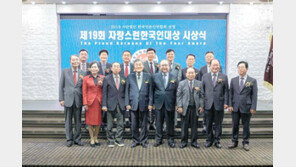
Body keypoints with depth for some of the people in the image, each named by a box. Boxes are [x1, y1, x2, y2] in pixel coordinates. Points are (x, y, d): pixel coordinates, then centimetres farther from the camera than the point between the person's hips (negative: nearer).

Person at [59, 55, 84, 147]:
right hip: (68, 99, -1)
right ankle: (69, 139, 17)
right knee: (68, 120, 6)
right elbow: (61, 86, 4)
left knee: (78, 121, 7)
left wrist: (83, 80, -11)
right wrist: (61, 99, -2)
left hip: (78, 100, 1)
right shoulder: (65, 71, 5)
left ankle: (77, 139, 19)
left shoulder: (82, 73, 8)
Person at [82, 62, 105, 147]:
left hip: (99, 101, 2)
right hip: (90, 101, -1)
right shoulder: (86, 78, 3)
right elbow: (84, 91, 1)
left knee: (98, 120, 7)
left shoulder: (102, 77, 6)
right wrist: (85, 103, -6)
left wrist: (102, 85, -12)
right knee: (90, 120, 3)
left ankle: (96, 138, 23)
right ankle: (92, 139, 15)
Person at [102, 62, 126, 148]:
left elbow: (125, 92, 13)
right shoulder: (107, 78, 2)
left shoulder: (123, 79, 8)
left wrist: (126, 103, 1)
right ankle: (110, 140, 18)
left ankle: (118, 139, 19)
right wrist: (104, 105, -7)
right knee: (110, 124, 5)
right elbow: (104, 93, 0)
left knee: (120, 123, 6)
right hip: (111, 104, -2)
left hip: (121, 104, 2)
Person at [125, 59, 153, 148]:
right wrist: (127, 103, -1)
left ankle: (143, 140, 21)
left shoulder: (148, 76, 5)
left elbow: (150, 91, 3)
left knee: (143, 124, 7)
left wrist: (150, 103, -3)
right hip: (133, 104, 1)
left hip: (144, 104, -1)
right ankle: (135, 140, 22)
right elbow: (127, 91, 6)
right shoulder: (129, 77, 6)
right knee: (134, 124, 7)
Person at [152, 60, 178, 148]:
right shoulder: (155, 76, 6)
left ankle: (170, 140, 20)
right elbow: (152, 90, 7)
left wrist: (176, 104, 0)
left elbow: (176, 91, 5)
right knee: (159, 122, 8)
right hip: (159, 103, 1)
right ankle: (158, 139, 21)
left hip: (170, 104, 0)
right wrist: (152, 102, 2)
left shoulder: (174, 77, 5)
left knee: (170, 123, 7)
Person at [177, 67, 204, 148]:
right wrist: (179, 106, -5)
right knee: (184, 125, 4)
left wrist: (201, 106, 0)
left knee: (194, 125, 6)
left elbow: (201, 96, 8)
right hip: (185, 107, -1)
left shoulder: (199, 83, 9)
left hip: (195, 107, 1)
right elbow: (179, 95, 2)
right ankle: (183, 142, 16)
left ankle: (194, 142, 18)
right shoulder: (182, 83, 5)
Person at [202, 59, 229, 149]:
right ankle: (209, 140, 21)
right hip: (208, 104, 1)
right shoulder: (205, 76, 9)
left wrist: (226, 102, -4)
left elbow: (226, 91, 4)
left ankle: (217, 140, 20)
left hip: (219, 104, 0)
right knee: (209, 124, 8)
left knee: (218, 124, 7)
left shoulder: (224, 77, 7)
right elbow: (202, 90, 8)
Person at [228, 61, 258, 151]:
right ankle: (234, 142, 22)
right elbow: (230, 93, 8)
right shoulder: (233, 80, 8)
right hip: (235, 107, 2)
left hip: (246, 107, -2)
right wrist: (230, 105, -1)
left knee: (246, 126, 7)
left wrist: (253, 107, -9)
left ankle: (245, 143, 20)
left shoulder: (252, 81, 1)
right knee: (235, 125, 9)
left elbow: (254, 95, -2)